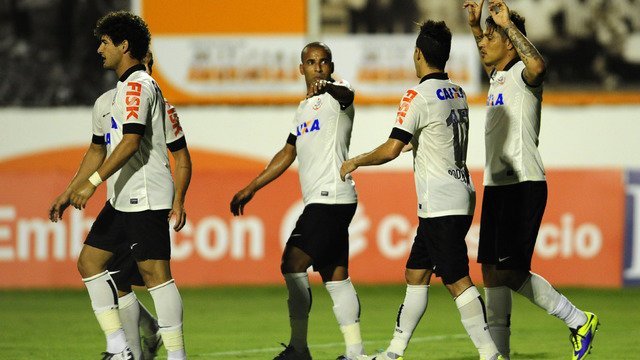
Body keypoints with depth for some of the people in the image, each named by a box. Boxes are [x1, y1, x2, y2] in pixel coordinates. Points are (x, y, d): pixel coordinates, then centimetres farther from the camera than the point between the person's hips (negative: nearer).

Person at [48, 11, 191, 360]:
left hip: (146, 198, -11)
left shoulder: (138, 86, -10)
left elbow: (131, 141, -23)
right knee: (89, 260, 9)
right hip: (121, 200, 11)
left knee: (154, 272, -12)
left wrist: (94, 182, -27)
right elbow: (98, 150, 28)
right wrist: (69, 193, 26)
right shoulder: (120, 91, 21)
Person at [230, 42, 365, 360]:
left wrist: (326, 87, -51)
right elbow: (287, 154, 30)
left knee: (293, 264, -13)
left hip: (331, 198, -9)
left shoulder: (334, 96, -4)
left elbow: (345, 94, -30)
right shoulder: (303, 110, 22)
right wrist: (251, 188, 30)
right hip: (319, 201, 9)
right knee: (335, 276, 9)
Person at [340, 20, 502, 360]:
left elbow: (390, 150, -16)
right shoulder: (458, 93, 11)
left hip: (440, 204, -9)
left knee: (457, 281, -10)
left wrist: (354, 162, -1)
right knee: (415, 274, 14)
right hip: (460, 197, 9)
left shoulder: (419, 96, -14)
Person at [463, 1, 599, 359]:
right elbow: (488, 58, 41)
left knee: (510, 272, -12)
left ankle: (579, 320, 0)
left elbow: (538, 66, -36)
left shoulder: (521, 74, -10)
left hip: (523, 184, -9)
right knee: (491, 271, 7)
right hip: (496, 184, 9)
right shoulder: (498, 75, 16)